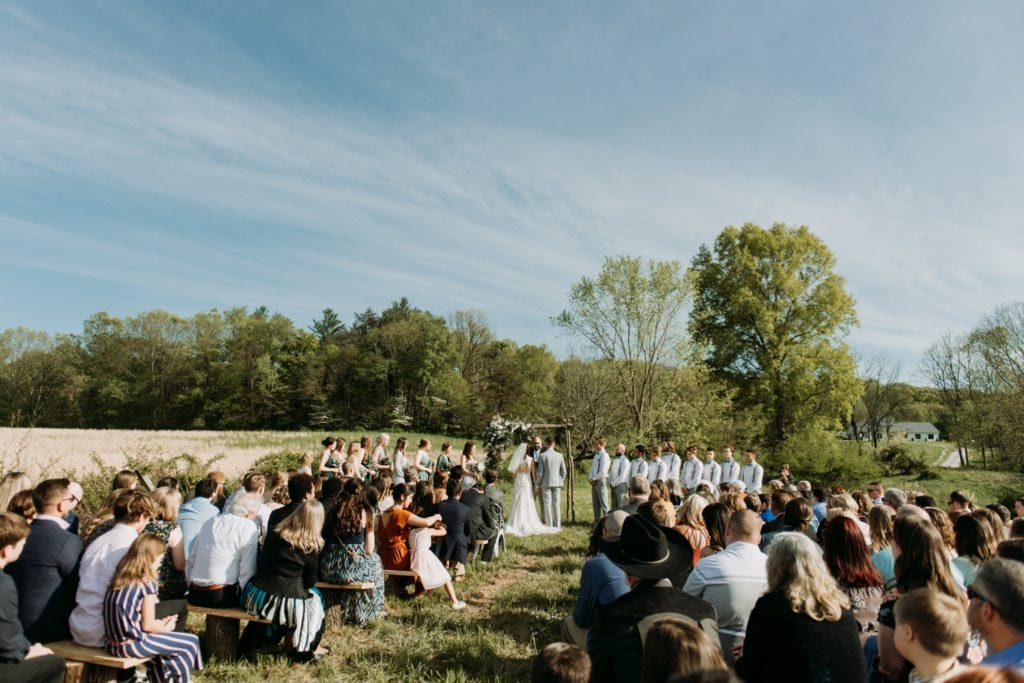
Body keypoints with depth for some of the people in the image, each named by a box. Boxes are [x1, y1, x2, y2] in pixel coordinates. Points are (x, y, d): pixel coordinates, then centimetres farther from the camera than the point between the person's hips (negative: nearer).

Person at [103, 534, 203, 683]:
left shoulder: (119, 577, 7)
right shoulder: (147, 583, -15)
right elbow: (147, 625, -12)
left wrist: (160, 623, 14)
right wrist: (165, 627, 7)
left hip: (112, 644, 9)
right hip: (132, 644, -9)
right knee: (190, 642, 2)